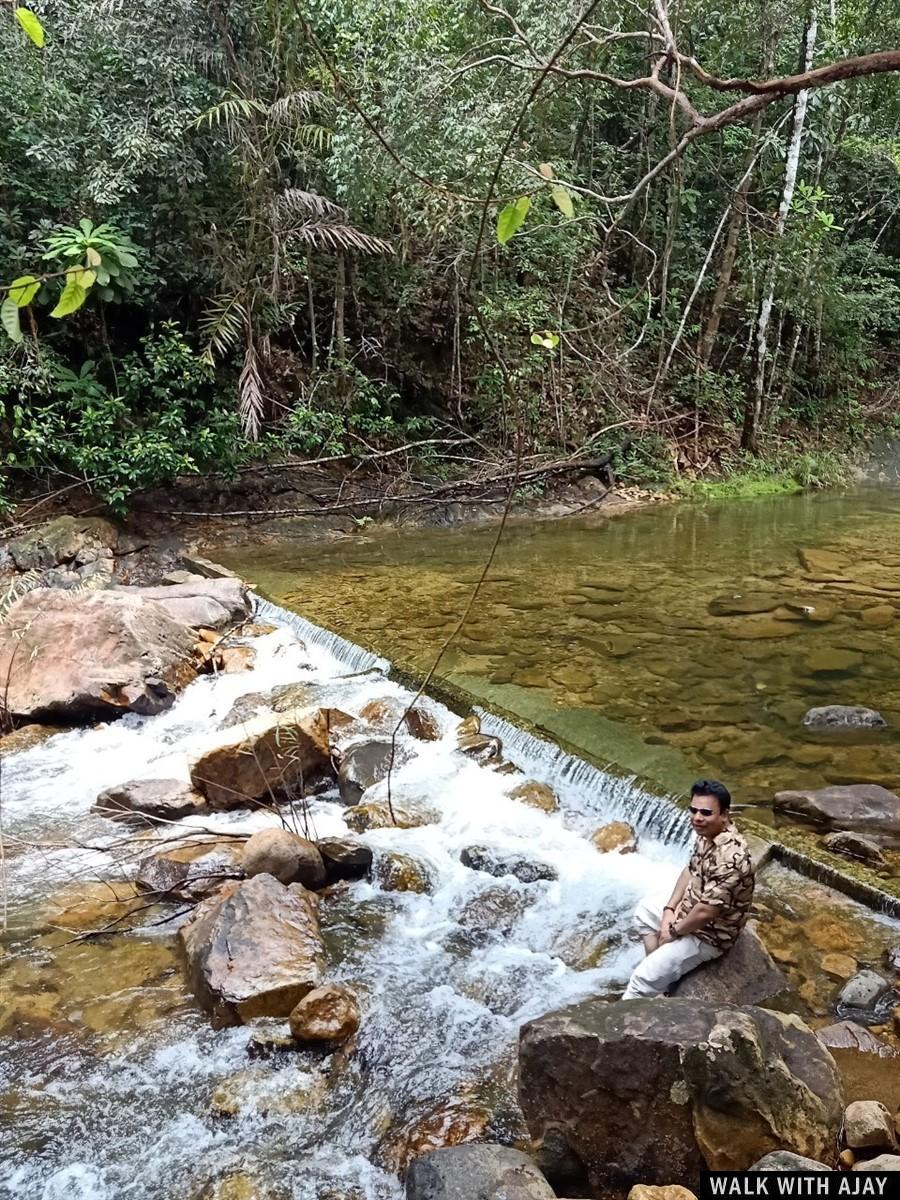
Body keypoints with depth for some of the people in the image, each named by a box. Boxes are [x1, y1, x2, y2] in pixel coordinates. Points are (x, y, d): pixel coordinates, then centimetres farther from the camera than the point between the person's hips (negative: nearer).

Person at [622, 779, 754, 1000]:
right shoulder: (708, 833, -6)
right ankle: (660, 968, 26)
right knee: (645, 909, 28)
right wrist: (670, 909, 0)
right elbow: (690, 871, 10)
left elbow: (705, 912, -32)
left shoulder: (728, 857, -35)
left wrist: (674, 931, -15)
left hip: (707, 935, -10)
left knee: (642, 980, -12)